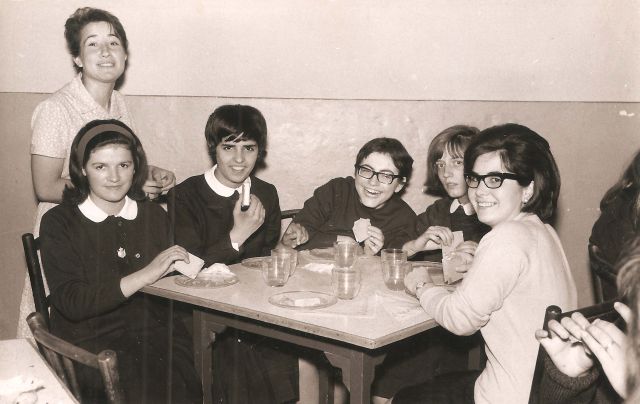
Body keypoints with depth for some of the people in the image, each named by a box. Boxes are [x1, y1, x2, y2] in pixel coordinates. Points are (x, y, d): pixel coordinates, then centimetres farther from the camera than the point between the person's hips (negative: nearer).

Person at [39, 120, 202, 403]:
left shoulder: (154, 215, 14)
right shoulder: (59, 223, 2)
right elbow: (70, 303, -11)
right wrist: (145, 275, -17)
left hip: (156, 333, 4)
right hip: (90, 343, -3)